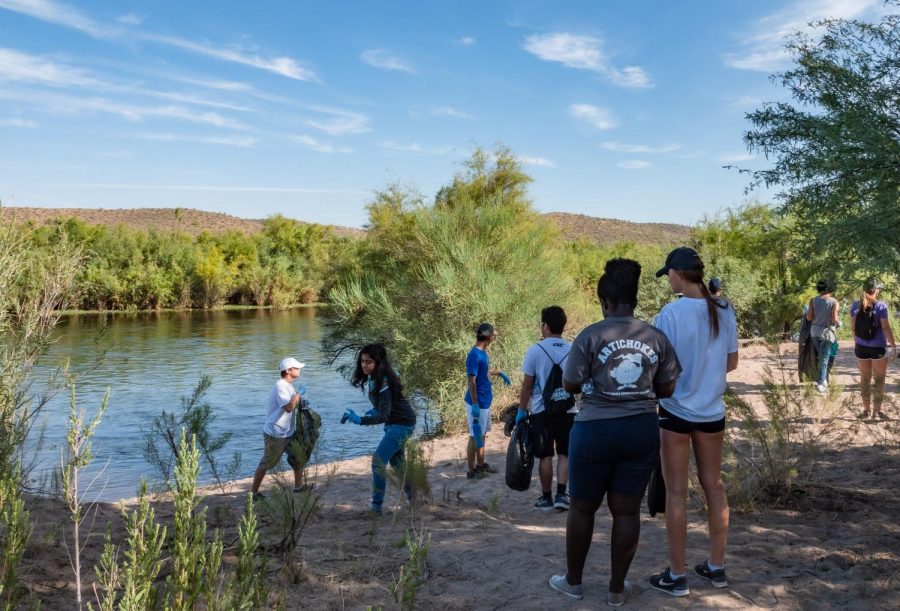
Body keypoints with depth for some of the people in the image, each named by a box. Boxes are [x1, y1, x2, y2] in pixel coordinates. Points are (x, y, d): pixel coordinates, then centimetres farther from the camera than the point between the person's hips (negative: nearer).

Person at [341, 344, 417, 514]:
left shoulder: (383, 382, -26)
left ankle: (376, 506, -6)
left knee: (378, 460, -13)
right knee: (396, 462, 21)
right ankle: (414, 499, 36)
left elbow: (384, 415, -33)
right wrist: (374, 411, 3)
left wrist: (360, 420, -43)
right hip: (394, 423, 10)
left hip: (402, 423, -10)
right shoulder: (372, 378, 1)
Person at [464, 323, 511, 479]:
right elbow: (471, 381, -23)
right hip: (477, 403, -9)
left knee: (482, 435, 17)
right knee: (475, 436, -2)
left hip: (485, 402, 9)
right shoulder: (474, 355, -20)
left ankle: (481, 465, 28)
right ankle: (471, 471, 6)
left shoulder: (483, 353, 8)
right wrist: (475, 405, -24)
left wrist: (499, 373, 36)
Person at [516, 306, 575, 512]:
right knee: (564, 454, 11)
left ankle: (546, 497, 14)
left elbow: (527, 385, -5)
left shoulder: (535, 350, -7)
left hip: (542, 410, -2)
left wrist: (522, 410, 3)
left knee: (545, 456, 6)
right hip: (567, 410, 2)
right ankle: (561, 494, 3)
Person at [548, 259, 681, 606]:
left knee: (583, 507, 13)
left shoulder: (591, 336, -11)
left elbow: (570, 385, -6)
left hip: (595, 430, -3)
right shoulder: (656, 338, 0)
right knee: (626, 510, 10)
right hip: (642, 430, 3)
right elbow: (667, 389, 6)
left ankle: (573, 581, 26)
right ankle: (617, 589, 19)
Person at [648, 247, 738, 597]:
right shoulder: (724, 311, -1)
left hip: (677, 410, -5)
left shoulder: (671, 313, -18)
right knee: (713, 485, 16)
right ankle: (716, 568, 27)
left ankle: (676, 577, 14)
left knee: (676, 492, 5)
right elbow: (731, 363, 8)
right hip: (712, 410, 5)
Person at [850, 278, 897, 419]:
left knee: (865, 378, 13)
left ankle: (866, 409, 18)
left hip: (861, 348, 4)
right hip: (877, 348, -4)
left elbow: (854, 327, 4)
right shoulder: (880, 306, -12)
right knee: (879, 379, 8)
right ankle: (876, 411, 9)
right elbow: (886, 328, -14)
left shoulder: (855, 306, 0)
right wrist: (893, 346, -7)